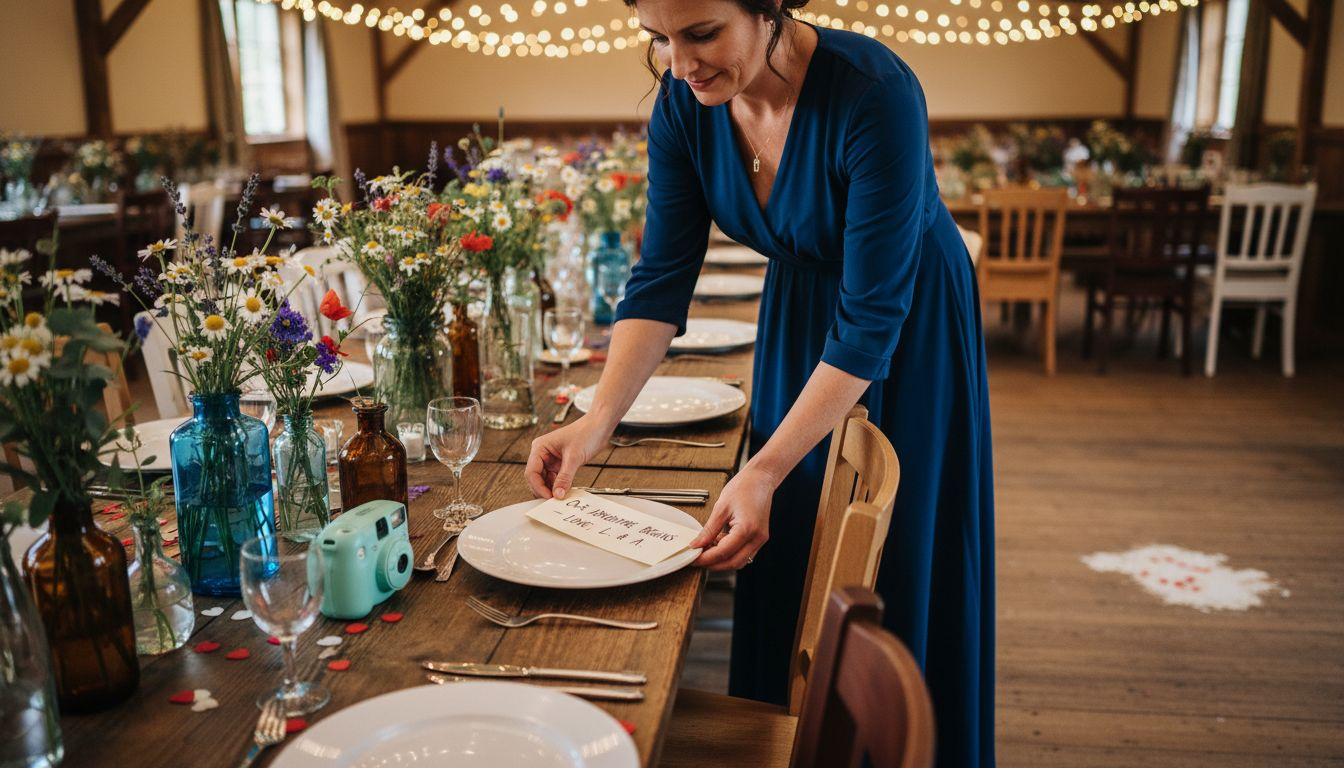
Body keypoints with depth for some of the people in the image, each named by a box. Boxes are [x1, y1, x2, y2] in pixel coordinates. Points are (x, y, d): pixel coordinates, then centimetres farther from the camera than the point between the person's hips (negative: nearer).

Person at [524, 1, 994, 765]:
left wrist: (764, 473, -36)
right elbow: (663, 275, -12)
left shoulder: (874, 93, -32)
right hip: (798, 315, 5)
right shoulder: (684, 101, -15)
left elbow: (870, 320, -31)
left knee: (898, 572, 5)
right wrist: (598, 420, -24)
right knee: (785, 567, 14)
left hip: (909, 337, -5)